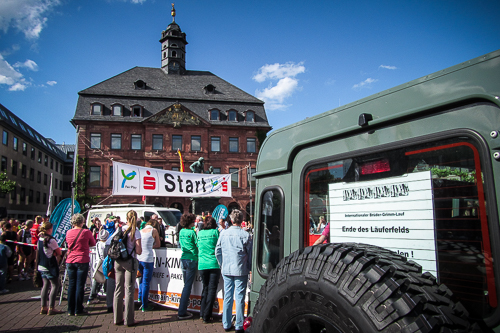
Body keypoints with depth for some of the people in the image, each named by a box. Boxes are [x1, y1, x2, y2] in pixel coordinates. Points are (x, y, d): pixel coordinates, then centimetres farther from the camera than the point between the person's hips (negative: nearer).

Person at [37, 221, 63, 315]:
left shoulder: (40, 238, 5)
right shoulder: (51, 240, -19)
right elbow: (59, 253, -11)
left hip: (41, 266, 8)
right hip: (50, 267, -8)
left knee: (45, 284, 14)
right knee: (55, 285, 0)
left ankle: (43, 307, 17)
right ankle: (51, 308, -1)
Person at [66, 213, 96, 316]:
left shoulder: (68, 232, 3)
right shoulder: (86, 232, -9)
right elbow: (93, 243, 4)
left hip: (70, 261, 4)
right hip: (82, 261, -4)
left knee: (71, 285, 10)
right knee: (80, 285, 2)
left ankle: (70, 310, 16)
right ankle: (78, 310, 8)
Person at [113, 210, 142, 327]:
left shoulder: (119, 229, 4)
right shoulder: (136, 231, -9)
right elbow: (139, 251, -13)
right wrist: (139, 247, 7)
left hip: (118, 261, 5)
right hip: (130, 261, -4)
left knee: (118, 289, 12)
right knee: (129, 290, 2)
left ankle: (117, 318, 20)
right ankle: (128, 320, 7)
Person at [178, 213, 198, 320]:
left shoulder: (181, 231, 8)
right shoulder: (192, 232, -12)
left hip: (183, 259, 7)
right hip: (192, 260, -7)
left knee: (186, 285, 16)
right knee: (188, 286, -3)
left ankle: (183, 310, 20)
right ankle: (181, 313, 0)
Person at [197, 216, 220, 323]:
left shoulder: (199, 233, 6)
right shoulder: (215, 232, -5)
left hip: (202, 265, 4)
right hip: (214, 264, -4)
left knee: (205, 288, 17)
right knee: (212, 289, 2)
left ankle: (202, 314, 17)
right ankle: (206, 316, 2)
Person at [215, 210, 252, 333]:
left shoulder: (223, 234, 0)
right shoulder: (245, 235, -9)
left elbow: (218, 251, 7)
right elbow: (250, 253, -1)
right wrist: (249, 268, 12)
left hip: (226, 270, 3)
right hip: (241, 270, -3)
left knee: (227, 296, 11)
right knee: (239, 297, 4)